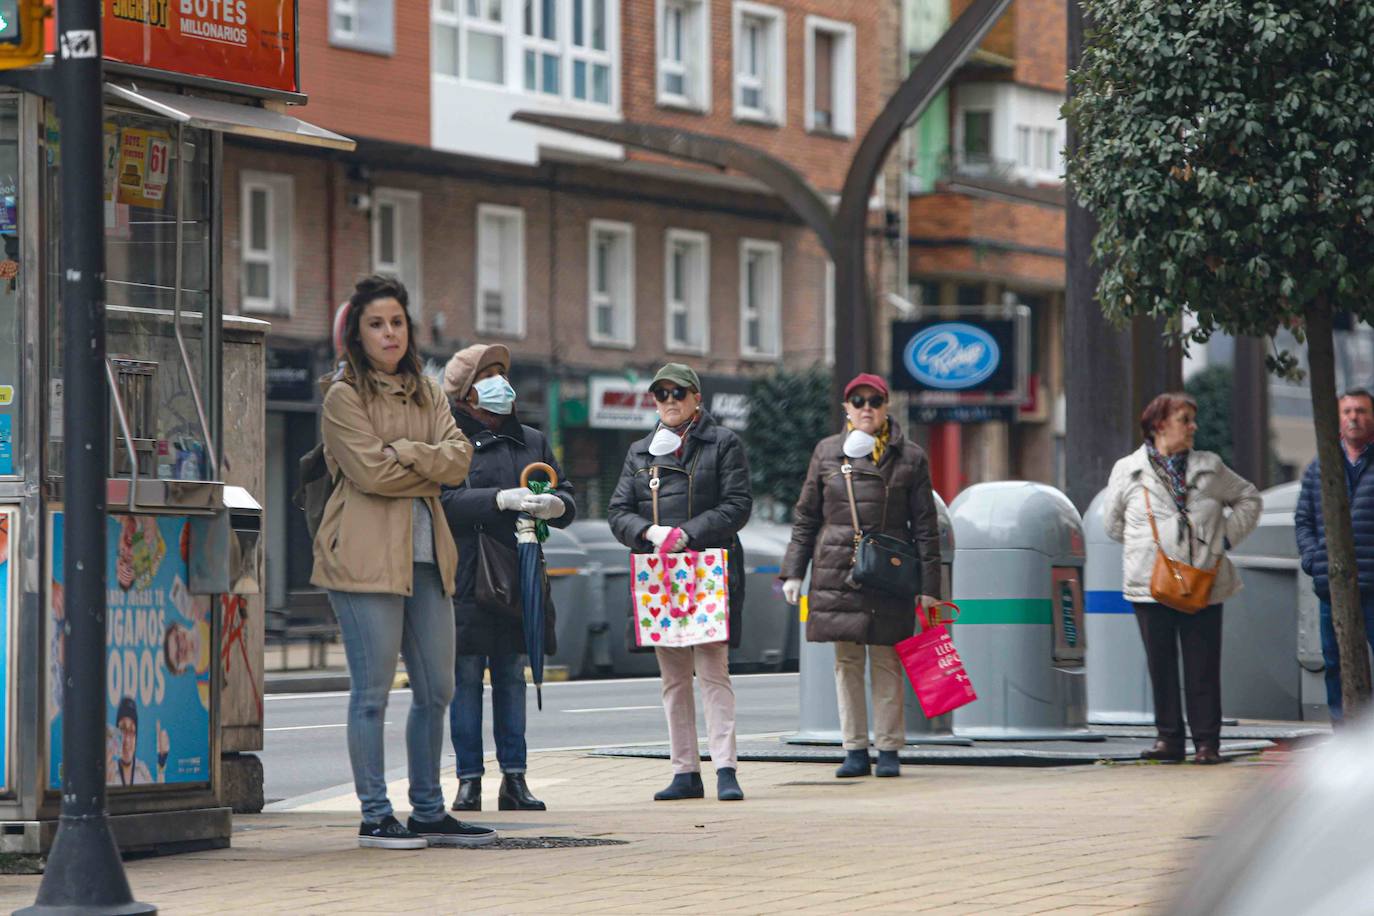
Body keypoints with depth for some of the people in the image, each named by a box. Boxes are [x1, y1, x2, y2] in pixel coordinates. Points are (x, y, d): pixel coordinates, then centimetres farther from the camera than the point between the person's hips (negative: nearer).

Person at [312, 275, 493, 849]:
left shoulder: (426, 394, 18)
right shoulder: (344, 396, -2)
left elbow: (459, 458, 3)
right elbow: (370, 470, -13)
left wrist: (405, 453, -11)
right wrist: (430, 470, -3)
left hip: (426, 553, 7)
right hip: (366, 556, -7)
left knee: (436, 689, 9)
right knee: (373, 690, -5)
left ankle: (428, 812, 18)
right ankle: (375, 816, 0)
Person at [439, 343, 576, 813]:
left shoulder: (532, 441, 17)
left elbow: (568, 500, 16)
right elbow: (443, 500, -15)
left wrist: (556, 504, -8)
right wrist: (503, 499, -23)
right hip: (466, 579, -5)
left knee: (513, 676, 7)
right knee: (466, 676, -3)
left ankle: (514, 779, 10)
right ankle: (469, 779, 1)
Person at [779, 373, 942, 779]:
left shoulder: (909, 458, 5)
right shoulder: (827, 453, 10)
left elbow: (925, 527, 5)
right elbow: (805, 517, 14)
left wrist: (928, 585, 0)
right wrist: (793, 572, 8)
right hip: (837, 573, 2)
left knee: (886, 662, -1)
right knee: (846, 662, 3)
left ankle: (889, 749, 5)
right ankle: (855, 750, 8)